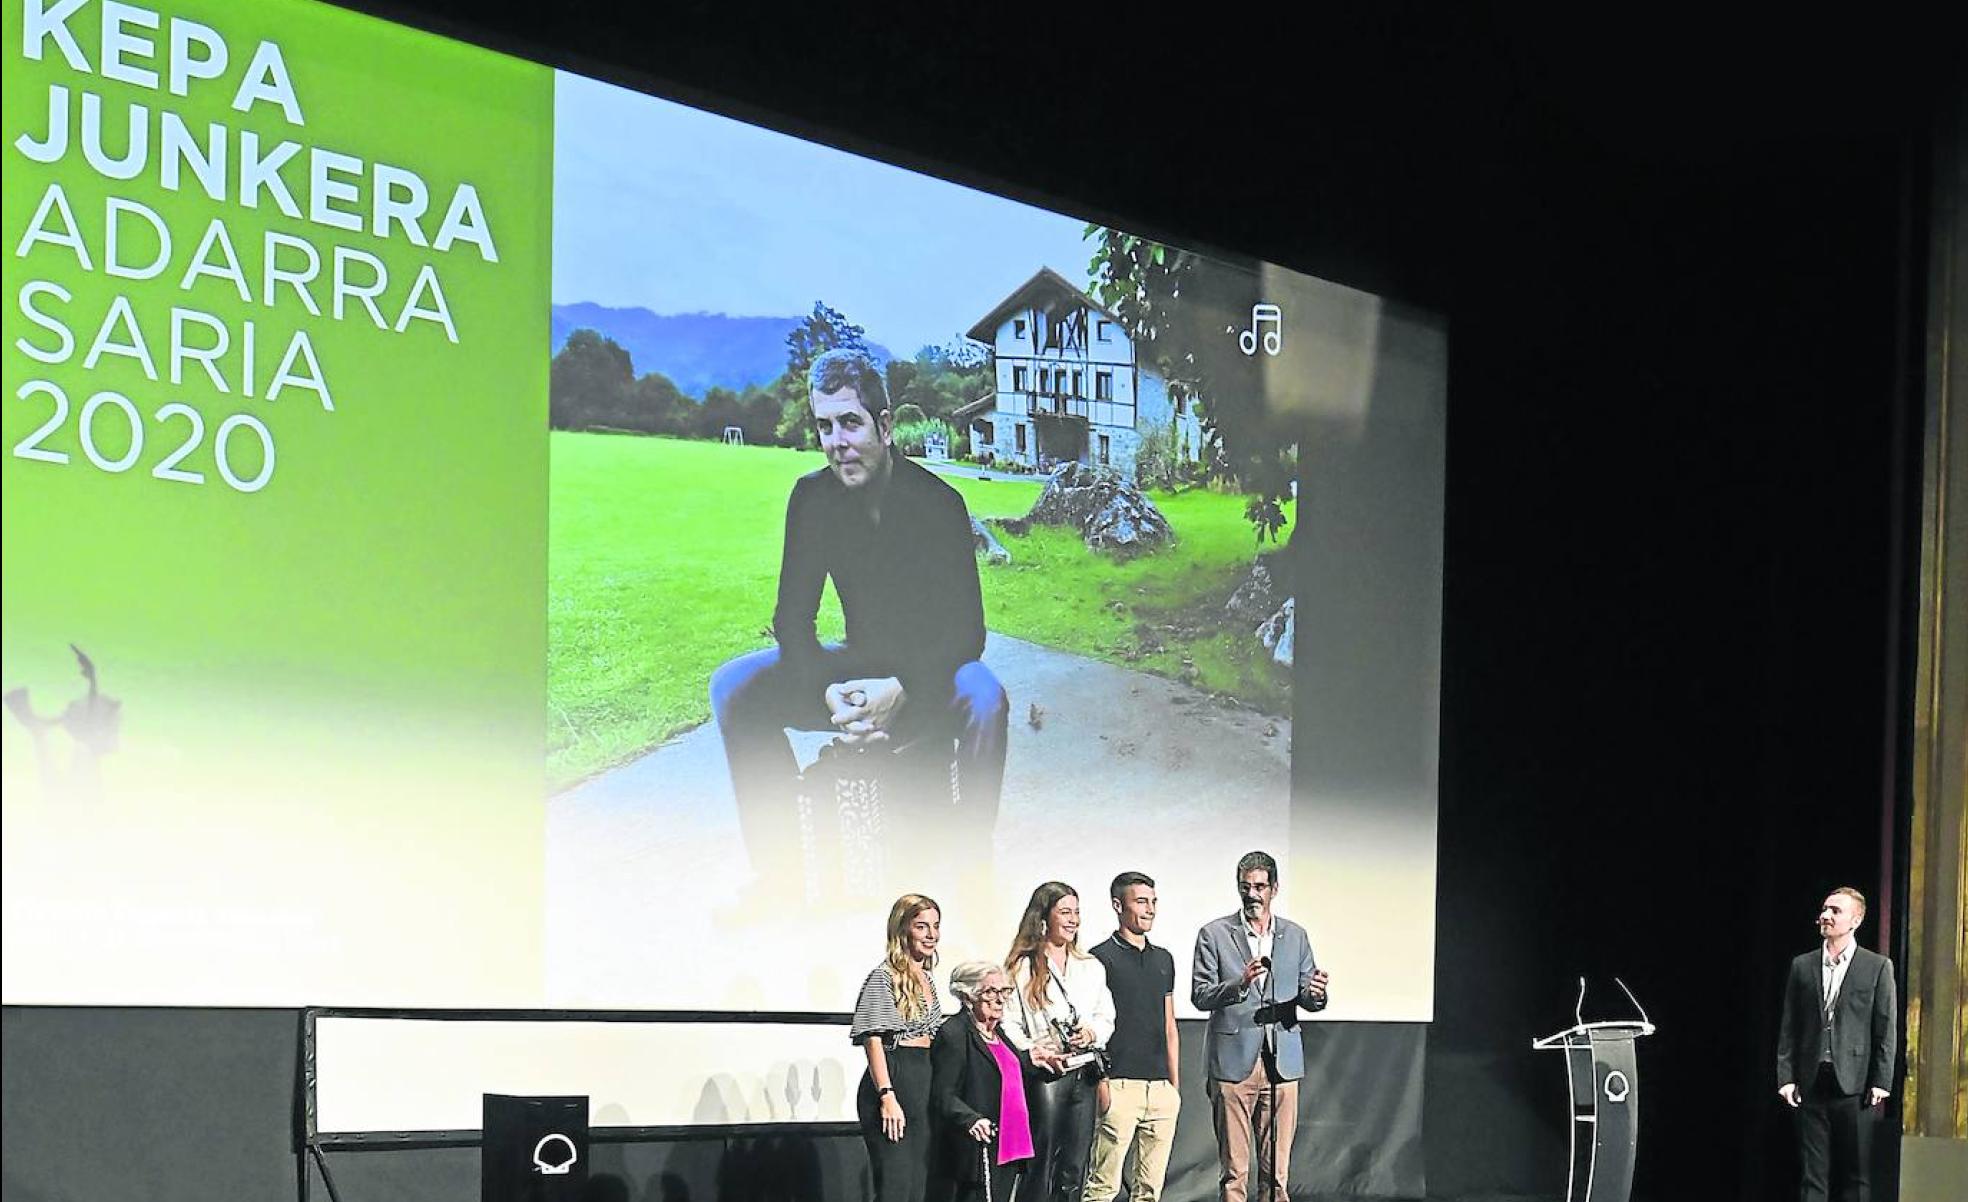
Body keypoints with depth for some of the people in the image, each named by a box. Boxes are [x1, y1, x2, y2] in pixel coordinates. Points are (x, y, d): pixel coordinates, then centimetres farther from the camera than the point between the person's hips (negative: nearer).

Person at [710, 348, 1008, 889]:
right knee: (734, 688, -16)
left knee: (984, 701, -38)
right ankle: (779, 868, -12)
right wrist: (827, 693, -24)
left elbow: (965, 631, -18)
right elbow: (792, 619, -5)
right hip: (861, 665, 4)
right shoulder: (813, 497, -7)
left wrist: (900, 690, -34)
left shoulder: (937, 501, -18)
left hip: (931, 668, -4)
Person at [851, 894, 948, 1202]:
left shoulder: (926, 978, 18)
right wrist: (887, 1096, -21)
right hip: (895, 1081, -9)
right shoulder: (885, 976, -8)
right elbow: (873, 1040, -13)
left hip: (924, 1086, 9)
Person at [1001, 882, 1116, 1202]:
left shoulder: (1091, 968, 16)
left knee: (1074, 1172, 6)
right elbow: (1008, 1024, -7)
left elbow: (1107, 1018, 17)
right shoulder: (1022, 968, -1)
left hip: (1083, 1075, 5)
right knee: (1040, 1168, -5)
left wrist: (1092, 1033, -4)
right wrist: (1032, 1052, -21)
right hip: (1045, 1076, -5)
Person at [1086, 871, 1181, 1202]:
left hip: (1161, 1088, 6)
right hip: (1120, 1085, -6)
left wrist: (1175, 1085, 16)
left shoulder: (1163, 959, 17)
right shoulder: (1101, 958, -2)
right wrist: (1100, 1082, -14)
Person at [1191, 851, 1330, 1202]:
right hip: (1234, 1063, -3)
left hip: (1282, 1063, 3)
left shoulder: (1295, 936, 12)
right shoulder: (1214, 934, 2)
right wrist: (1240, 984, -21)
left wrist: (1316, 993, -12)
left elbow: (1307, 998, 12)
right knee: (1234, 1170, -1)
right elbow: (1200, 996, -4)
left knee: (1276, 1170, 4)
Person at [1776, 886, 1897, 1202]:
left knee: (1856, 1174, 1)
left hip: (1855, 1085, -3)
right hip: (1811, 1084, 3)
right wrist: (1786, 1077, 2)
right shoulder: (1802, 966, 11)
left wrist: (1881, 1082, -6)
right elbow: (1789, 1027, 10)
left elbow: (1887, 1030, 0)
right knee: (1812, 1175, 5)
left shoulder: (1877, 967, 2)